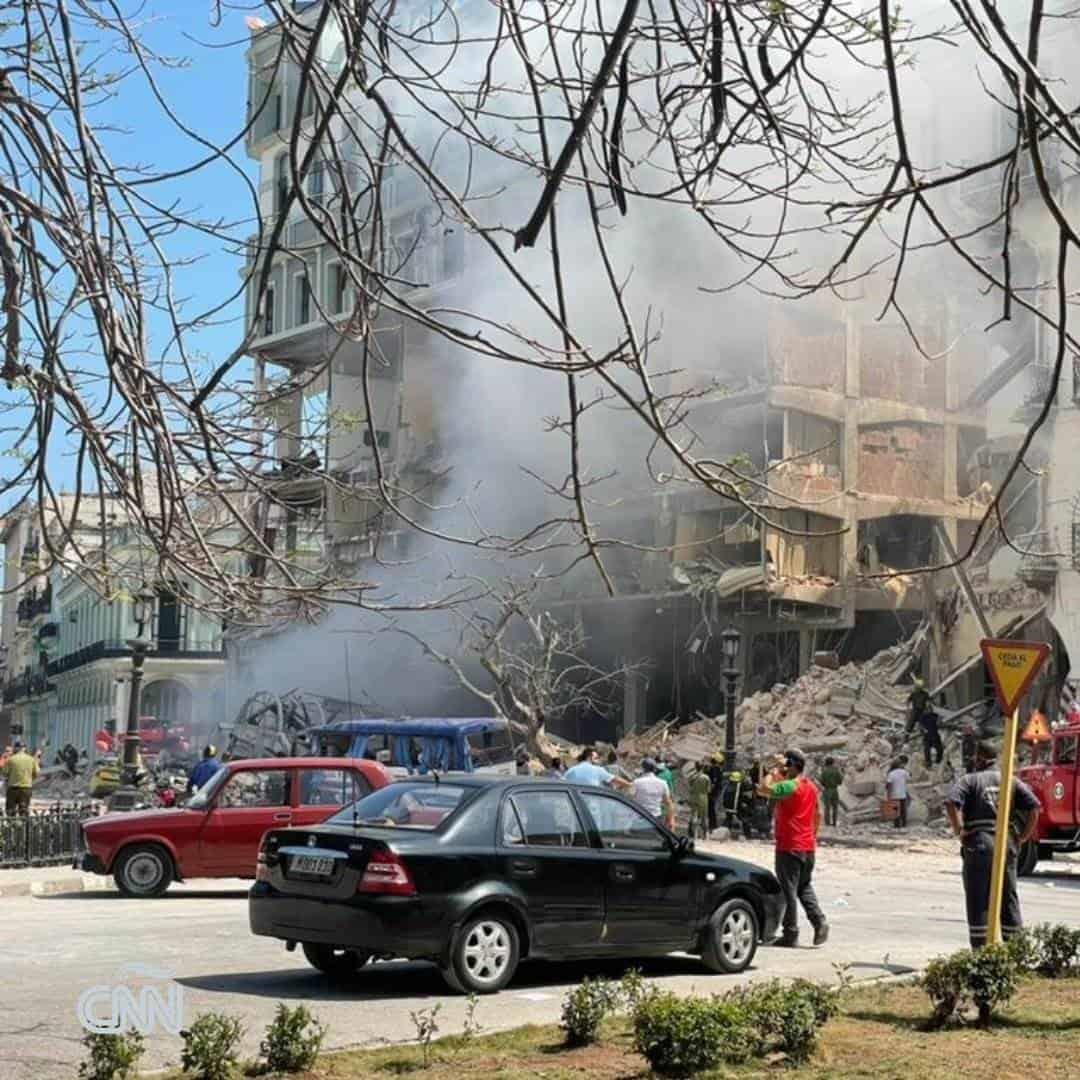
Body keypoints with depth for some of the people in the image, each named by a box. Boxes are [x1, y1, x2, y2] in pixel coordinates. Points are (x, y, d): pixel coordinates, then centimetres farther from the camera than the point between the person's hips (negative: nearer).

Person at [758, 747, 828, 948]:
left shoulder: (790, 786, -17)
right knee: (805, 888, 18)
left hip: (789, 847, -8)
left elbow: (765, 789, -24)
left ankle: (790, 935, 2)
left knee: (788, 890, -1)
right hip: (808, 847, 8)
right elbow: (818, 813, 17)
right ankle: (819, 922, 1)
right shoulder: (811, 786, 10)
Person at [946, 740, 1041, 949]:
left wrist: (960, 832, -9)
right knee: (1009, 899, 12)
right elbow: (1034, 808, 1)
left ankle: (980, 950, 0)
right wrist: (1022, 838, 5)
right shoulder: (1012, 781, 13)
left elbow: (951, 804, -16)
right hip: (1008, 845, 4)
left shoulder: (969, 780, 2)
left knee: (978, 901, 1)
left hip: (979, 846, -3)